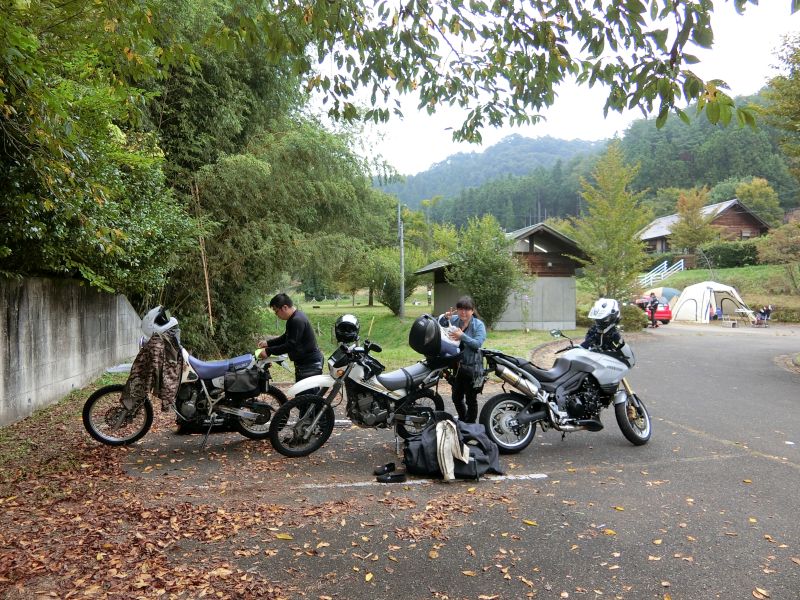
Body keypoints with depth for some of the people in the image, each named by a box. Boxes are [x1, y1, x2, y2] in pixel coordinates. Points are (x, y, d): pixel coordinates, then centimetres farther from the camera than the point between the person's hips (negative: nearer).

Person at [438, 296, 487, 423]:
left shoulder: (479, 325, -11)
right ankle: (462, 421, 42)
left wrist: (462, 336, -31)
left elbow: (477, 343, -20)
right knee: (456, 398, 19)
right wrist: (445, 317, -12)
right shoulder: (454, 320, 0)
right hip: (457, 366, 5)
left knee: (471, 400, 8)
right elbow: (439, 324, 9)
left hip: (472, 368, -5)